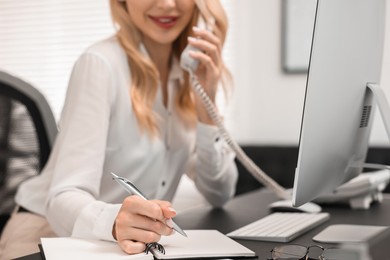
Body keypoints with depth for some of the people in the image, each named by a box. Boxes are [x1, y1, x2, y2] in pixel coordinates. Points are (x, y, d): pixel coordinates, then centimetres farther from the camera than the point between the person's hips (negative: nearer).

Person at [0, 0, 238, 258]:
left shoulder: (193, 72, 1)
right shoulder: (101, 64, -17)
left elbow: (219, 194, -2)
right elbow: (65, 197, -24)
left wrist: (206, 108, -16)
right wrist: (114, 221, -46)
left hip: (132, 238, 6)